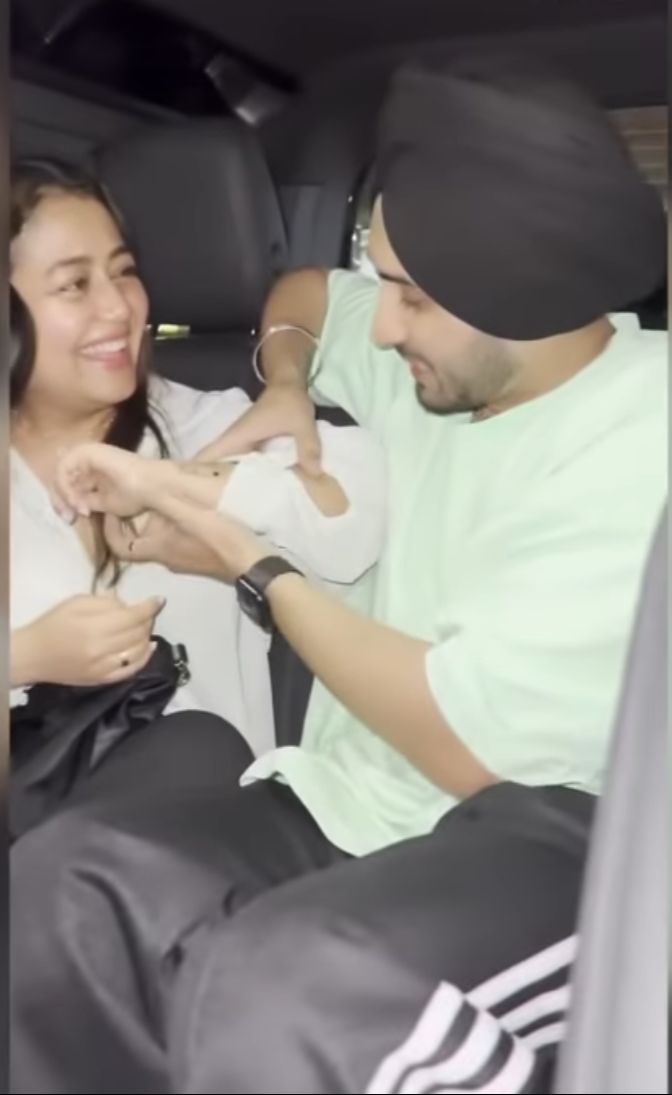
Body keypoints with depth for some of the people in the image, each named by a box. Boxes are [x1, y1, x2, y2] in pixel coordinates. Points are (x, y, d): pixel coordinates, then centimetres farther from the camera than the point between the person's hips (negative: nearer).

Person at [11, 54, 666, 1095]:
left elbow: (473, 744, -20)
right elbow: (301, 294, 29)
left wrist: (239, 553, -12)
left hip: (546, 827, -6)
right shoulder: (441, 354, 7)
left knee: (271, 1004, -36)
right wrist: (286, 389, 7)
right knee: (60, 887, -21)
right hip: (345, 807, 6)